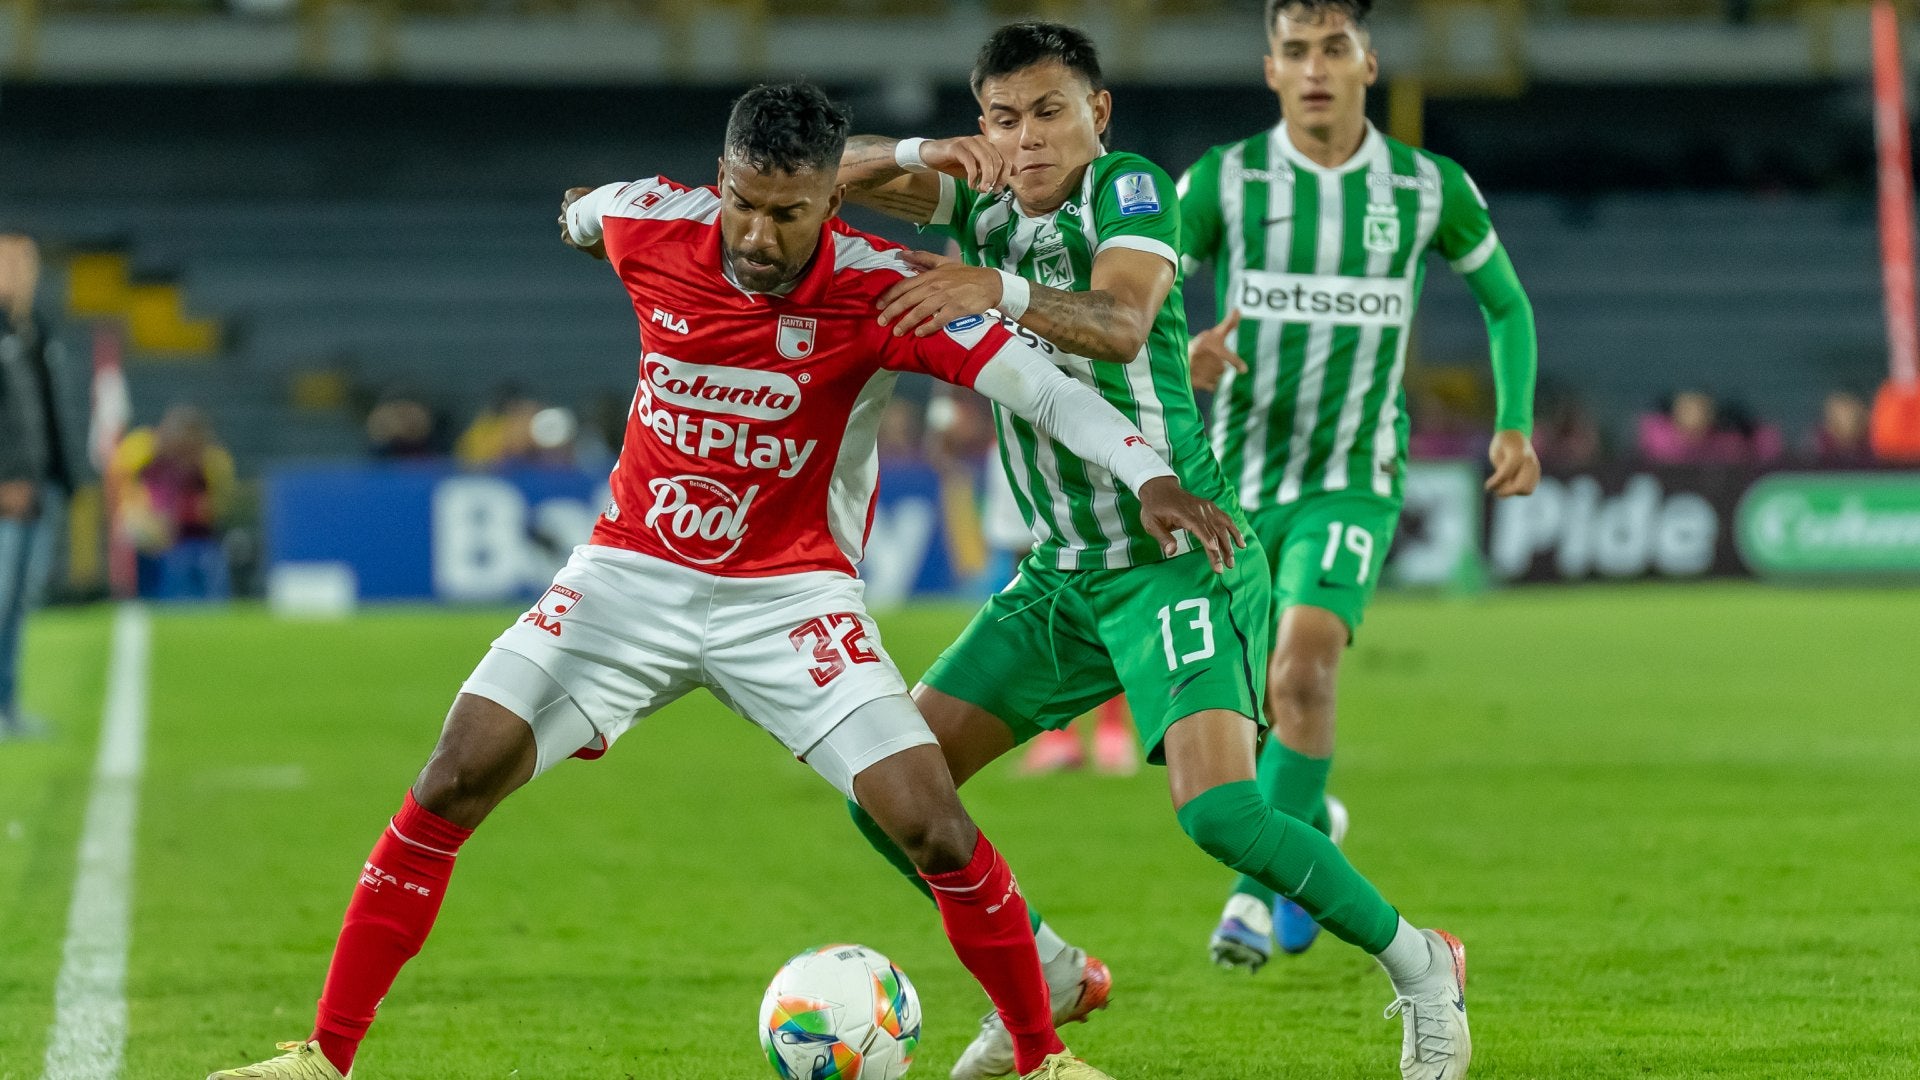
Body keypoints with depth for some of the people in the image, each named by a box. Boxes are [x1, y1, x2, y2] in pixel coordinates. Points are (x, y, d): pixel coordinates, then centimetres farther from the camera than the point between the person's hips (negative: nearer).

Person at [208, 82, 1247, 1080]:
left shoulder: (877, 292, -20)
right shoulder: (650, 228, -11)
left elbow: (1034, 381, -27)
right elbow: (592, 205, 15)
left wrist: (1149, 473, -42)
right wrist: (577, 214, 39)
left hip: (789, 593, -2)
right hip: (632, 574, 2)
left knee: (930, 824, -15)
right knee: (452, 785, -11)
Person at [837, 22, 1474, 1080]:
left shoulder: (1131, 188, -12)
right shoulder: (985, 203, 5)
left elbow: (1122, 321, -30)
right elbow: (832, 171, 2)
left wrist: (1000, 290, -47)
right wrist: (920, 152, -18)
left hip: (1178, 559, -7)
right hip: (1059, 575, 7)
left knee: (1216, 806, -25)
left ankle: (1419, 966, -3)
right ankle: (1048, 976, 19)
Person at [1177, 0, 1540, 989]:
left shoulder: (1429, 189, -2)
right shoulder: (1223, 181, -6)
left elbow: (1505, 301, 15)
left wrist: (1515, 423, 3)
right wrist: (1180, 357, -28)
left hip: (1353, 480, -1)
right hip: (1234, 479, 1)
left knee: (1305, 664, -26)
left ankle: (1264, 891, -20)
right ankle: (1308, 819, 38)